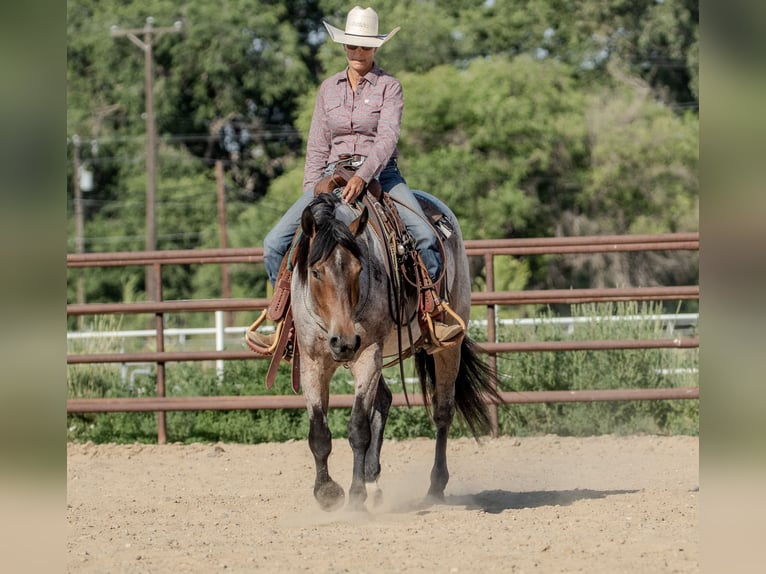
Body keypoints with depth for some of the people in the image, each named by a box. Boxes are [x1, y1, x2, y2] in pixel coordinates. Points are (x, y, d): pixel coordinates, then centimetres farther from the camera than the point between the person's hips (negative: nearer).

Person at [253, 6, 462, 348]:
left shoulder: (388, 87, -1)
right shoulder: (329, 89, 11)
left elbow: (387, 138, -15)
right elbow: (317, 145, 12)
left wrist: (363, 177, -30)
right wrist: (312, 193, 0)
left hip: (379, 174, -3)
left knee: (426, 237, -27)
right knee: (276, 243, -13)